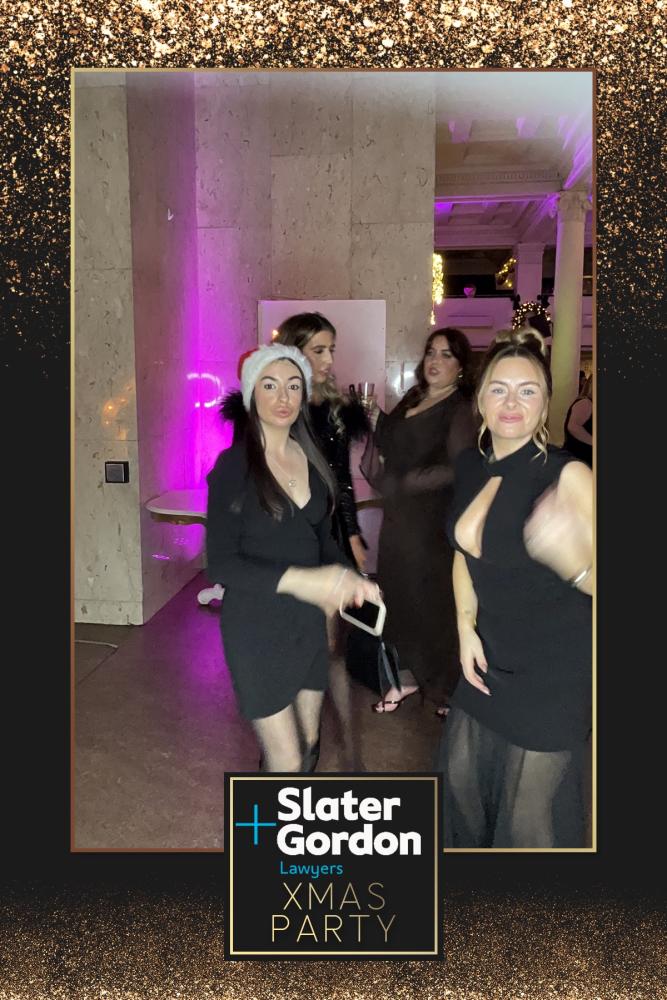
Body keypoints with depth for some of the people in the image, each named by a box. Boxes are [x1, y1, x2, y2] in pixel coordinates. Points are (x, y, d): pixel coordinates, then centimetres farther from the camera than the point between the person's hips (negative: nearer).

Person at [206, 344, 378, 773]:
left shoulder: (312, 460, 4)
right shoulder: (234, 465, -13)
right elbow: (222, 563, -18)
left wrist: (350, 578, -7)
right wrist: (299, 580, -30)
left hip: (308, 618, 6)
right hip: (256, 622, -6)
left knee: (309, 742, 17)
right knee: (287, 760, -4)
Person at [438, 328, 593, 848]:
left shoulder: (568, 475, -19)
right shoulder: (471, 465, 0)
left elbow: (589, 578, -23)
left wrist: (571, 557, -43)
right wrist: (466, 628, 3)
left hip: (552, 672, -6)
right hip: (490, 659, 6)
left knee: (530, 815, 10)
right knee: (463, 772, 24)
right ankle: (467, 845, 53)